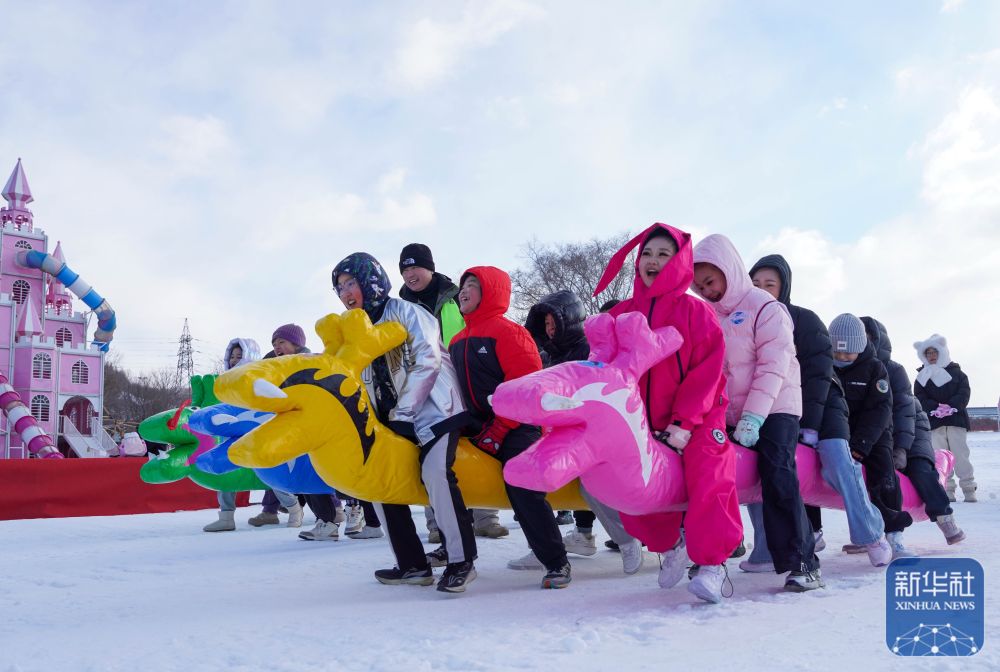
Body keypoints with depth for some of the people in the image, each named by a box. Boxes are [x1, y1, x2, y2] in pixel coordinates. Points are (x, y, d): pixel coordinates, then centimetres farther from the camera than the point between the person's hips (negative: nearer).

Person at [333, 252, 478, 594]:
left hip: (435, 407, -8)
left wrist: (404, 412, -17)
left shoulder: (405, 312, -7)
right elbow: (358, 381, 17)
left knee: (435, 472, -27)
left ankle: (461, 561, -17)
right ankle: (413, 565, 6)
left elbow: (428, 360, -16)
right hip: (395, 419, 8)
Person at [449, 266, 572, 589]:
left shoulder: (506, 331, -8)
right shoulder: (457, 341, 17)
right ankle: (454, 550, 24)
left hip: (515, 429, -8)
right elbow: (453, 386, 24)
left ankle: (556, 561, -7)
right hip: (478, 431, 8)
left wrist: (499, 429, -17)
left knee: (522, 488, -23)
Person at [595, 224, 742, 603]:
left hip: (696, 421, -4)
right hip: (643, 423, 4)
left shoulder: (694, 311, -4)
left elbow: (707, 369, -10)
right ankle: (671, 543, 24)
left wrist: (684, 423, -18)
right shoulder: (621, 315, 6)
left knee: (709, 480, -24)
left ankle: (711, 564, -11)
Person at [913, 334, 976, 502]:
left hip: (956, 418, -1)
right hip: (934, 422, 1)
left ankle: (969, 489, 1)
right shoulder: (922, 377, 12)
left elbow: (964, 393, -1)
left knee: (961, 454, -3)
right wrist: (936, 408, -16)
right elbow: (920, 398, 1)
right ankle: (947, 490, 3)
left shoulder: (956, 372, 10)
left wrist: (950, 406, -17)